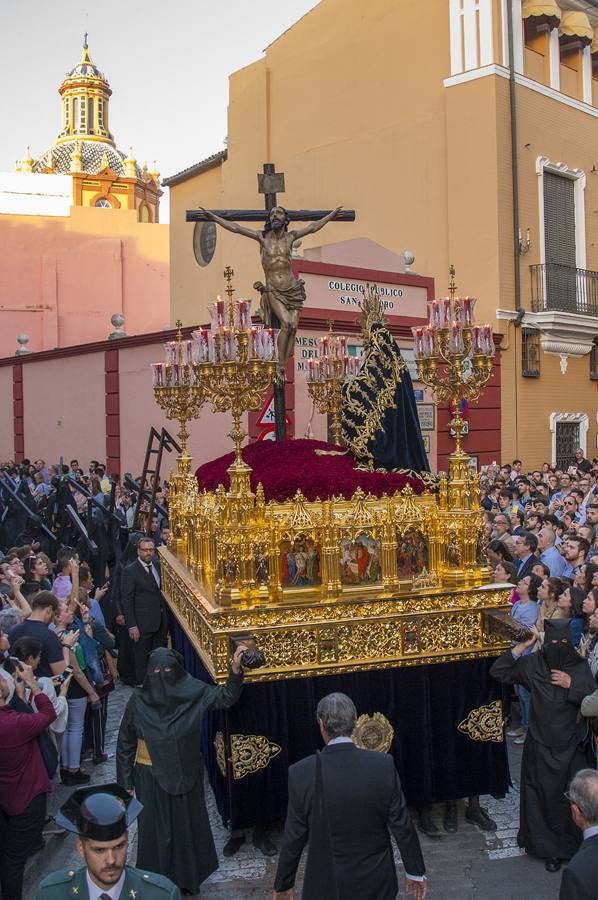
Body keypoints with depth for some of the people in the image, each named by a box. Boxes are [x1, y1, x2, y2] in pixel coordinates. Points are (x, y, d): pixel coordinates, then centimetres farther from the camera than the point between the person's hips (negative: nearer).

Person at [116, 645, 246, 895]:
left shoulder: (192, 692, -13)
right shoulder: (138, 700, -15)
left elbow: (226, 697, -11)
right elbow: (125, 744, -5)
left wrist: (235, 668, -27)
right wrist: (126, 783, -2)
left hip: (185, 773, 1)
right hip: (151, 777, -1)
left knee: (187, 823, 17)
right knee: (156, 829, 12)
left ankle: (188, 875, 42)